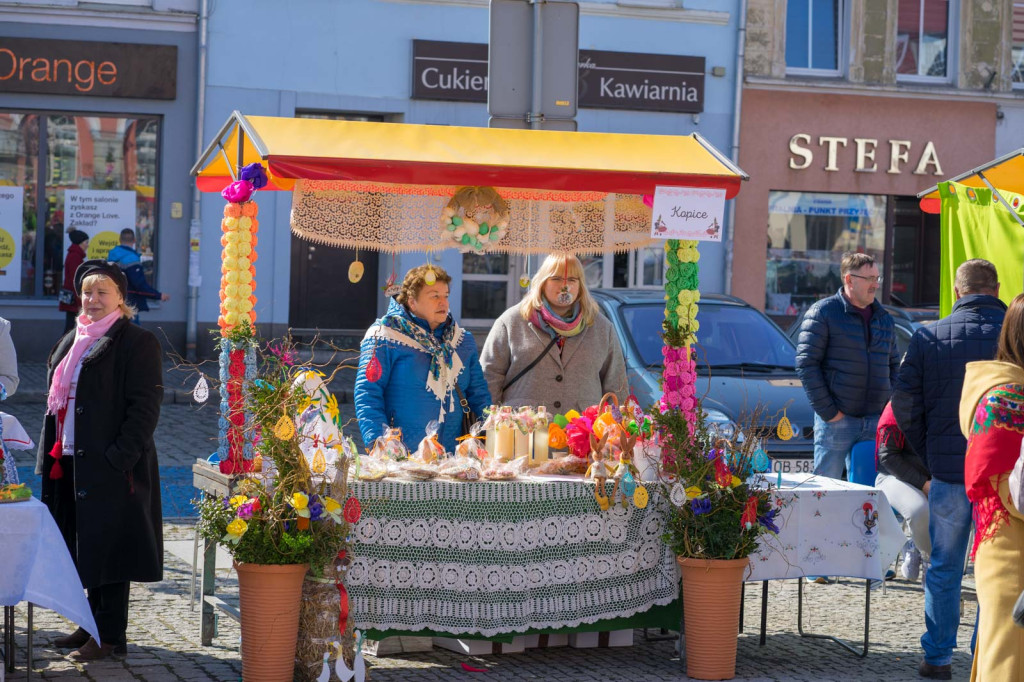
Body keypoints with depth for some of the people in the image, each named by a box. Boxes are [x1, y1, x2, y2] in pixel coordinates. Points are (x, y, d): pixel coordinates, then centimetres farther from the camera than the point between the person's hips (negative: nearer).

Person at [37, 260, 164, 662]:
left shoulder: (137, 342, -7)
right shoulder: (72, 342, 17)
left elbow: (145, 406, -13)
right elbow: (57, 400, 21)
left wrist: (119, 458, -20)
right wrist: (50, 455, 13)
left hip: (111, 467, -8)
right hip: (71, 463, 8)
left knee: (106, 548, -4)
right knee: (83, 548, 12)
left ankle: (111, 637, 3)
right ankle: (92, 626, 23)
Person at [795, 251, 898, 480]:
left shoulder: (884, 318, 16)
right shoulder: (823, 312, -3)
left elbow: (894, 365, 22)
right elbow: (806, 363, -7)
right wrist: (827, 410, -12)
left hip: (876, 421, 5)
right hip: (836, 419, -5)